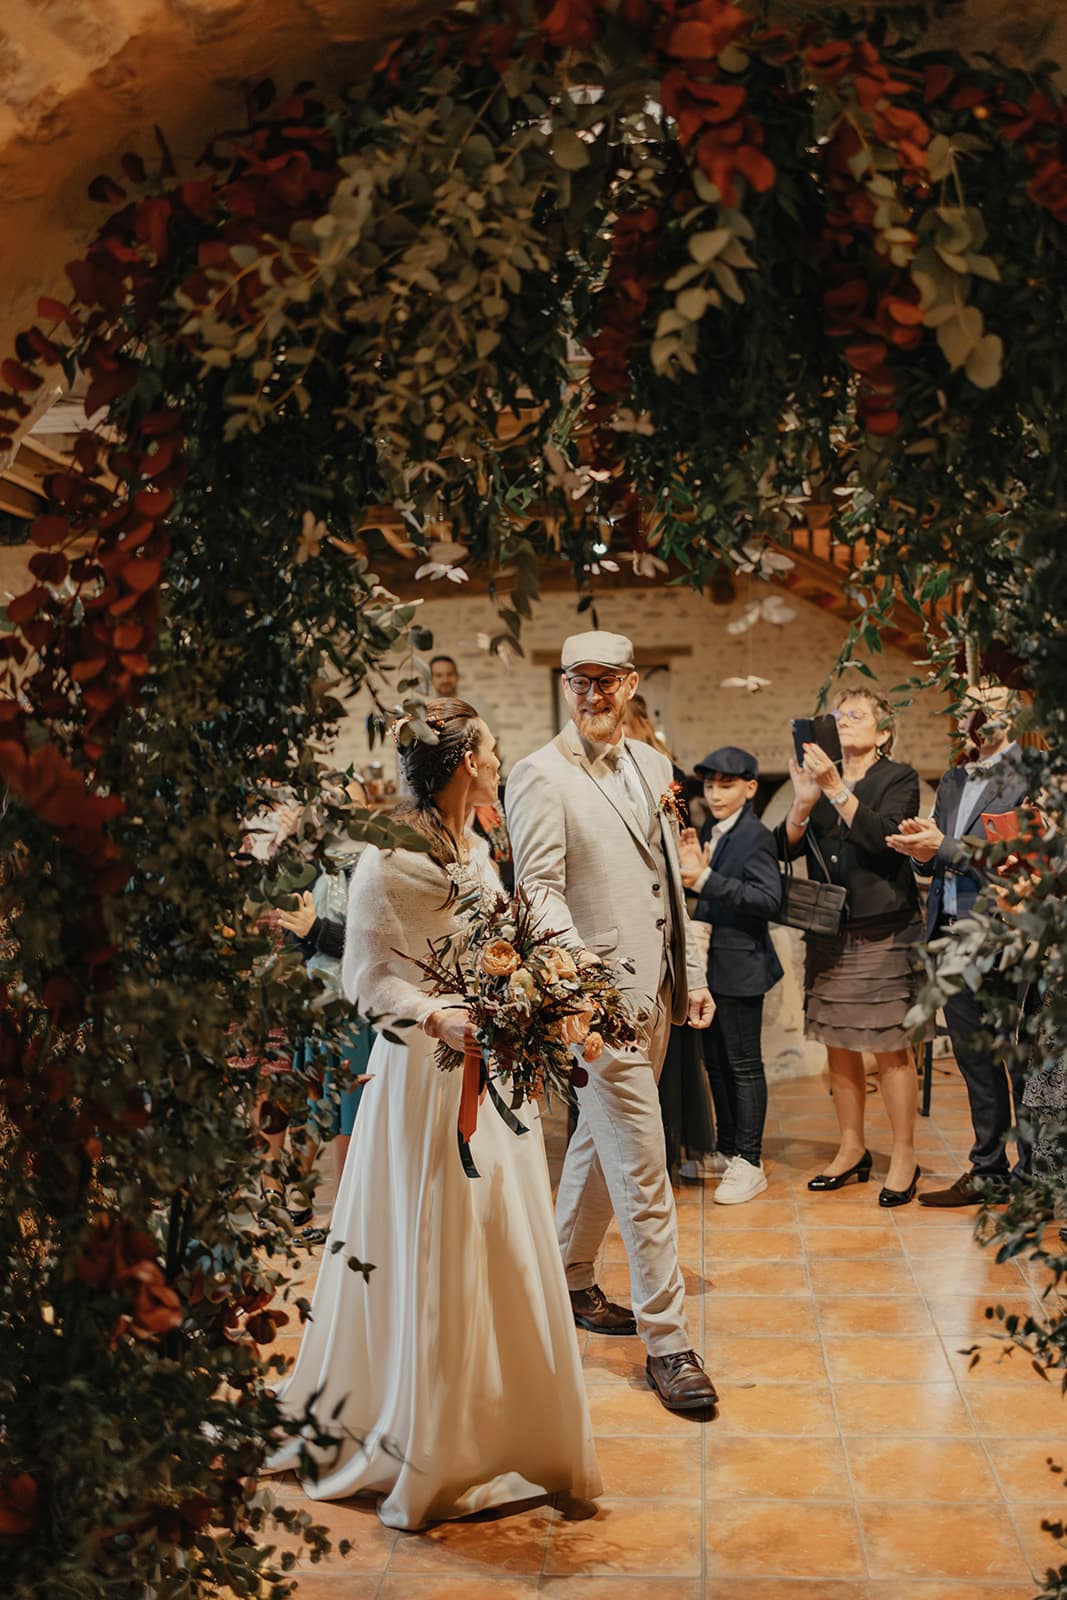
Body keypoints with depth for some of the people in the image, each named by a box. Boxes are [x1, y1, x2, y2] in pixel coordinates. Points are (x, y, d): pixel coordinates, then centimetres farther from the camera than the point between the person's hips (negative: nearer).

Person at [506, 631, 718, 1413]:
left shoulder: (653, 765, 12)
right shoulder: (541, 776, -10)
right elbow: (540, 889, -18)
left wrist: (693, 975, 16)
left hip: (655, 989, 7)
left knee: (599, 1143, 20)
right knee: (642, 1170, -5)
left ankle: (571, 1282, 38)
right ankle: (667, 1342, 6)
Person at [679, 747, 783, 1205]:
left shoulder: (755, 837, -13)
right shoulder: (708, 832, 12)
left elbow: (768, 898, -23)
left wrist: (706, 879, -27)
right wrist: (690, 866, -5)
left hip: (740, 966, -8)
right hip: (710, 965, 9)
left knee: (744, 1065, -1)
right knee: (717, 1062, 16)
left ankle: (749, 1164, 7)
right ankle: (727, 1151, 28)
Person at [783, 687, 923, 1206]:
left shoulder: (899, 778, 0)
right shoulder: (820, 776, 12)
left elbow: (883, 836, -18)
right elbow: (788, 846, 1)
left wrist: (836, 789, -24)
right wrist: (803, 800, -16)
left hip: (883, 933, -5)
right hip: (828, 934, 5)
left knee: (891, 1046, -2)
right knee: (838, 1045, 10)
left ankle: (903, 1158, 8)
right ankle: (852, 1150, 22)